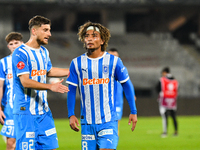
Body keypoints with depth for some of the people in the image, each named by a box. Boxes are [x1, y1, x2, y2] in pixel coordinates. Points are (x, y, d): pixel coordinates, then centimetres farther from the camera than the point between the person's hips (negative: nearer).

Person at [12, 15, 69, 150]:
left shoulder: (44, 52, 13)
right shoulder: (21, 53, -13)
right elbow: (25, 81, -21)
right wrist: (50, 86, -29)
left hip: (43, 111, 8)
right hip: (26, 112, -8)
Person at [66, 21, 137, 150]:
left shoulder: (113, 61, 0)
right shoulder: (77, 63, 4)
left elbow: (127, 85, 8)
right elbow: (71, 90, 9)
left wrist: (133, 112, 7)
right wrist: (71, 115, 1)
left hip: (108, 121, -2)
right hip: (87, 123, 2)